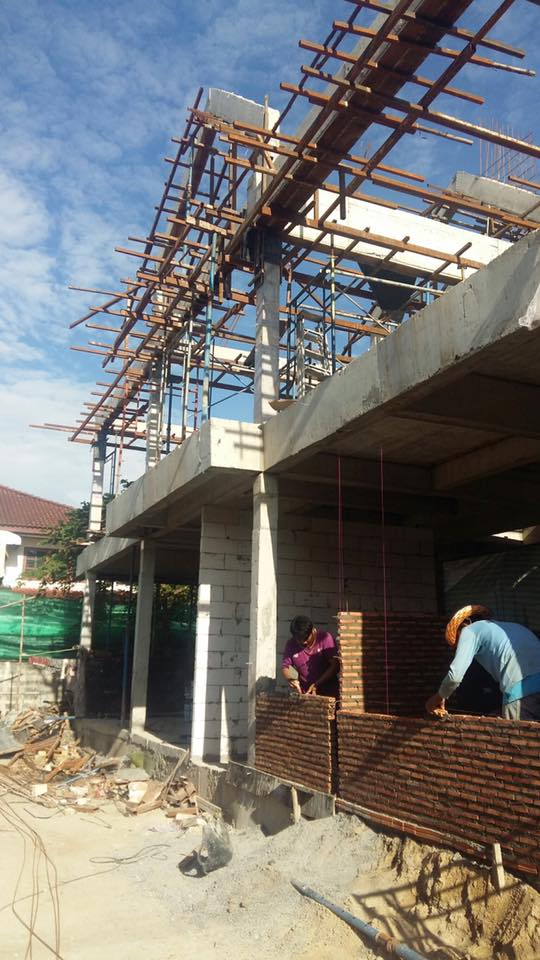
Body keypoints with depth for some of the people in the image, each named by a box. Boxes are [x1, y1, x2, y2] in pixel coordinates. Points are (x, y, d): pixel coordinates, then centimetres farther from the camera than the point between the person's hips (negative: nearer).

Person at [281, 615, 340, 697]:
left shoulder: (325, 638, -8)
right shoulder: (291, 644, 0)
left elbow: (335, 666, -12)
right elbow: (285, 667, 8)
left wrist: (317, 684, -19)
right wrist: (291, 680, -14)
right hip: (305, 693, 3)